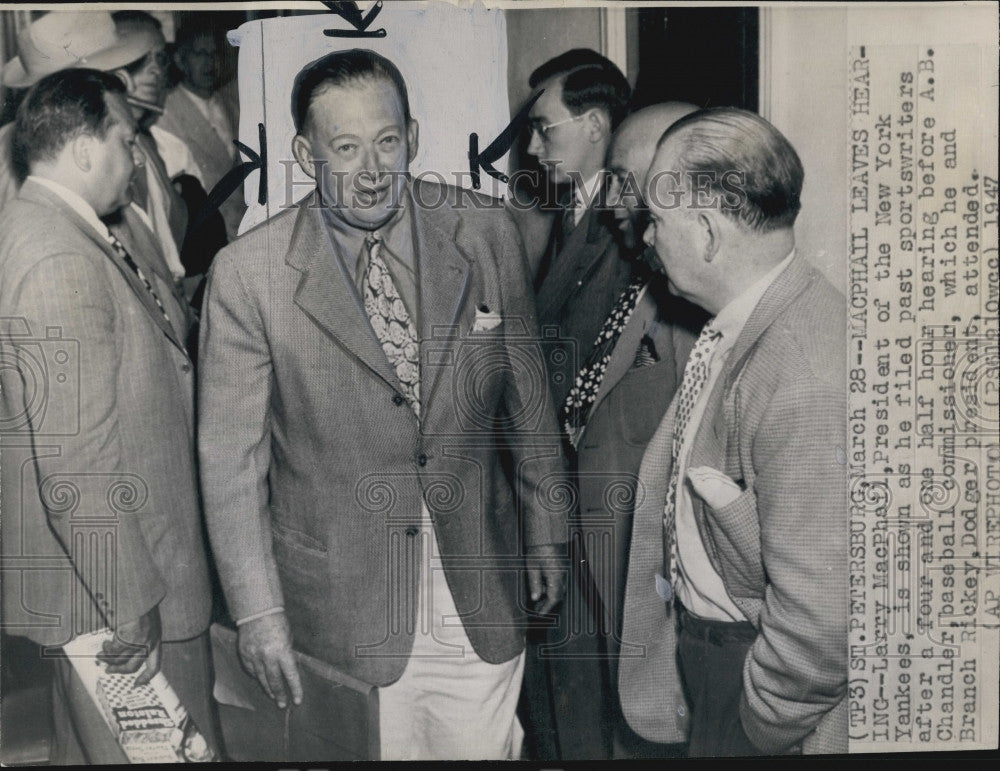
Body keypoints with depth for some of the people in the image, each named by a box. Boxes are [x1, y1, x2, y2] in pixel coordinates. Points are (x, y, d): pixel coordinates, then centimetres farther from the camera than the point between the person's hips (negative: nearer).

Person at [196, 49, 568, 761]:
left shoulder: (486, 233, -5)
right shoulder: (248, 274, -12)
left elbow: (528, 398, 6)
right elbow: (231, 459, -7)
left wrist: (546, 532, 12)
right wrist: (257, 611, -6)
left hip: (480, 590, 2)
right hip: (345, 603, -2)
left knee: (485, 748, 16)